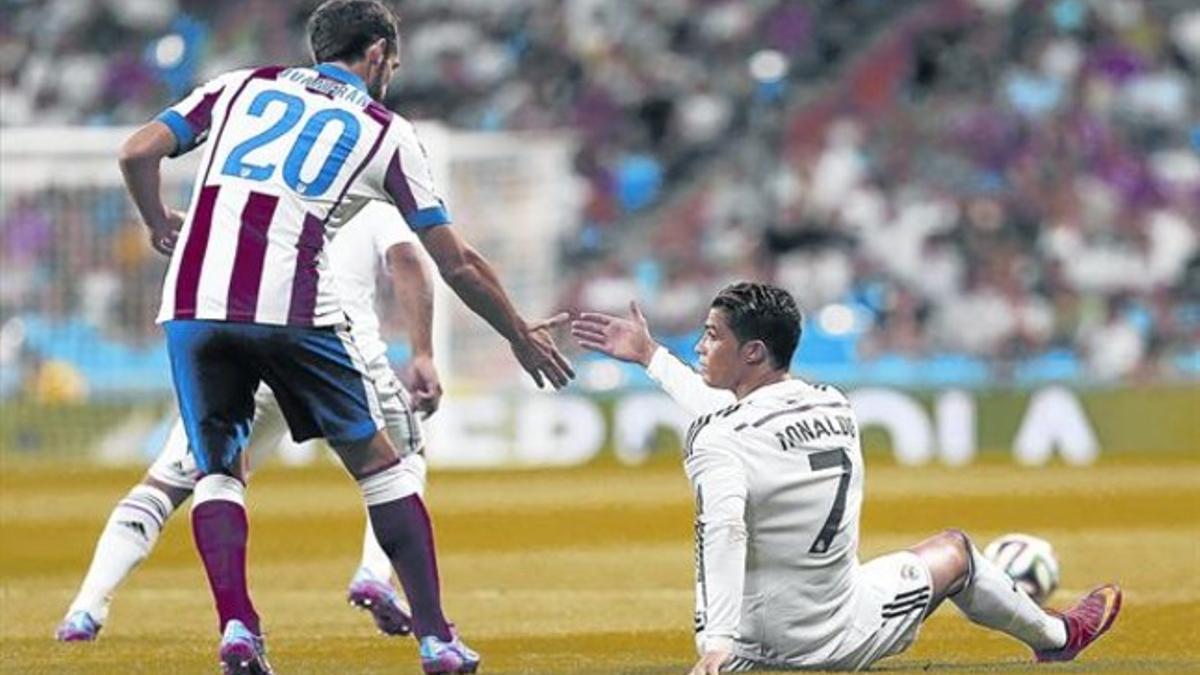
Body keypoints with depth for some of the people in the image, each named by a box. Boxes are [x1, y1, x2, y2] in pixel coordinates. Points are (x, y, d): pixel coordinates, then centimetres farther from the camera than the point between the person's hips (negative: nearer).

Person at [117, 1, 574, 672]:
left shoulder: (241, 86, 20)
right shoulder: (388, 133, 15)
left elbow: (138, 152, 10)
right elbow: (457, 265, 14)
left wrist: (161, 224, 29)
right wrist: (522, 337, 27)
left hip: (194, 300, 2)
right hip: (292, 307, -2)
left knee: (216, 470, 15)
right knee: (376, 462, 13)